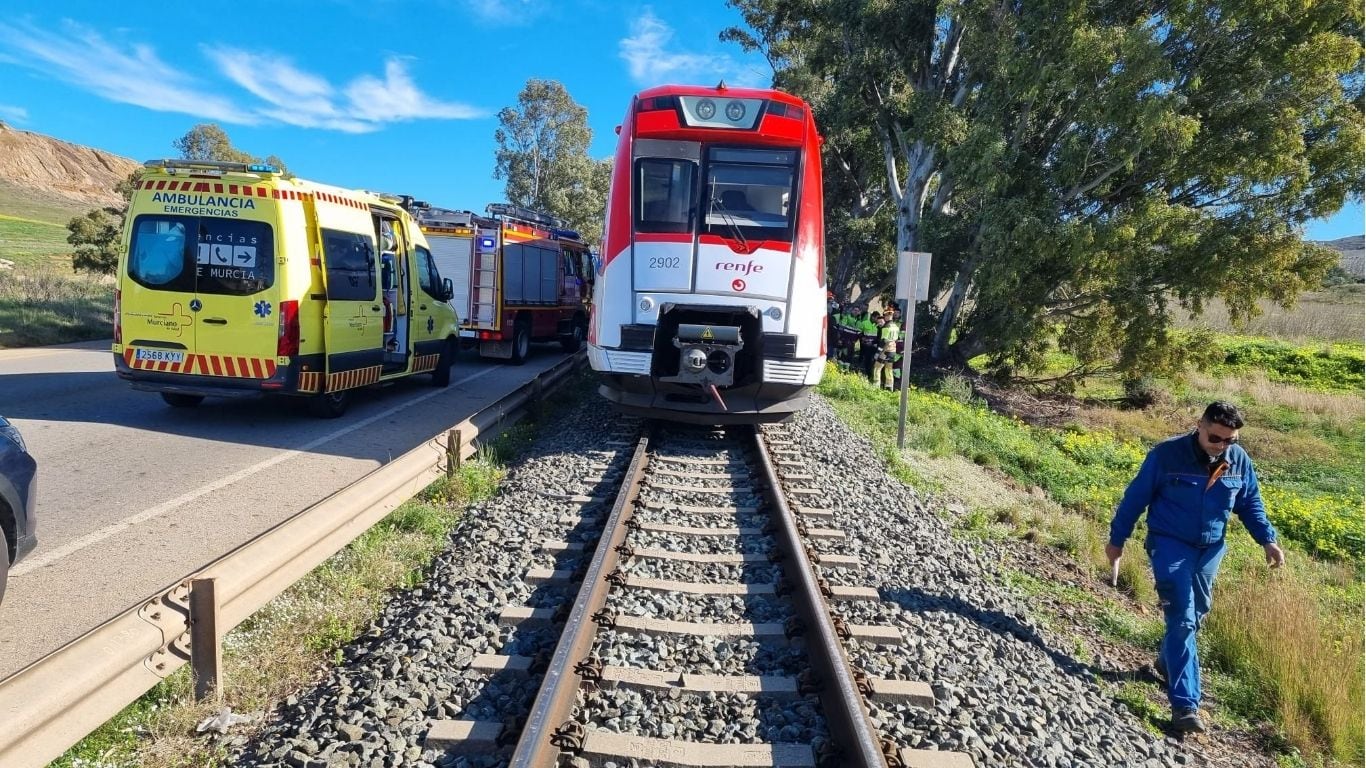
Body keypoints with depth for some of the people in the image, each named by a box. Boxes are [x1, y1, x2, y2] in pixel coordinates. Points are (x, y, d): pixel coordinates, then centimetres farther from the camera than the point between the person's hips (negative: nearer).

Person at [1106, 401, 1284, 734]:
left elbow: (1251, 503, 12)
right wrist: (1117, 539, -6)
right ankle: (1185, 705, -10)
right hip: (1170, 545, -5)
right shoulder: (1167, 454, -18)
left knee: (1196, 614, 18)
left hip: (1210, 549, 5)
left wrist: (1268, 539, -1)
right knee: (1182, 619, -11)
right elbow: (1136, 497, -10)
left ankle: (1168, 660, 44)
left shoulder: (1239, 461, -4)